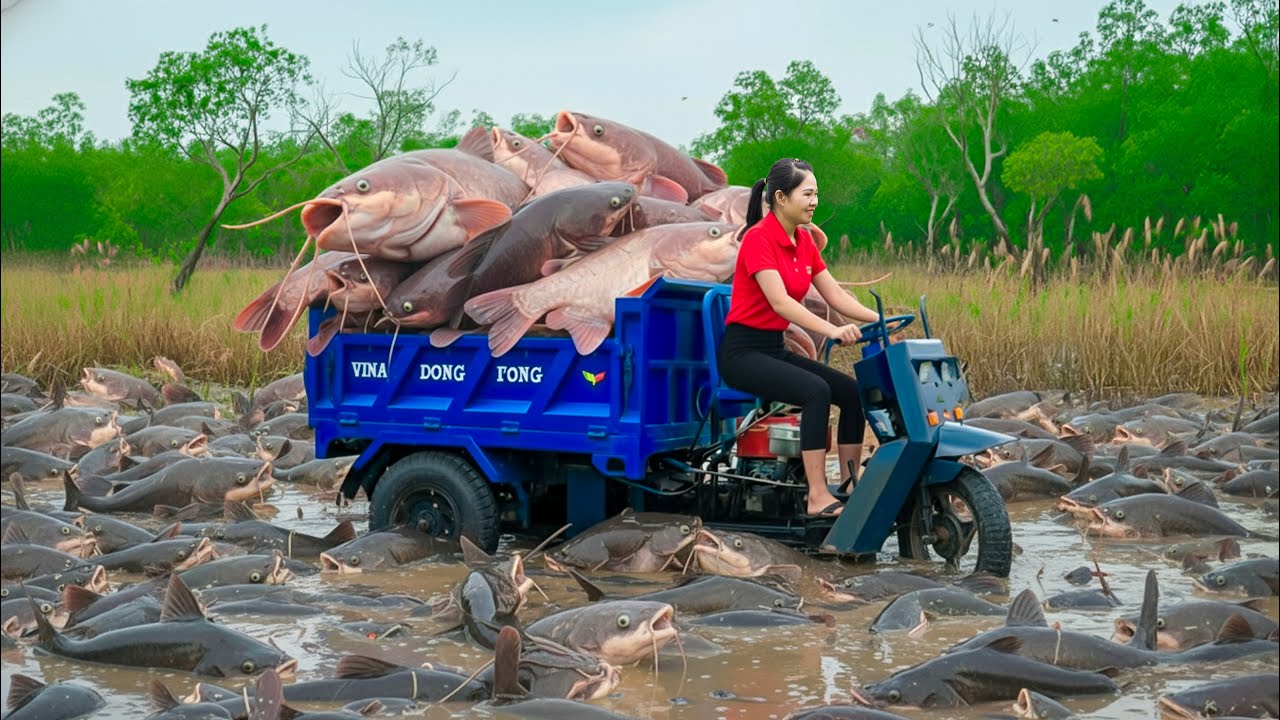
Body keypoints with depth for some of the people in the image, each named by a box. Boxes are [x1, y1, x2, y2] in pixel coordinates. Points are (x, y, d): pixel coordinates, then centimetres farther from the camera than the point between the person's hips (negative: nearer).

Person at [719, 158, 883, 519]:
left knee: (853, 391, -7)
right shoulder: (758, 238, -16)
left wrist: (880, 319, -8)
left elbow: (836, 295, 6)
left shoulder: (804, 241, 9)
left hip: (775, 349, 8)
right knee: (816, 391, -30)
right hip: (742, 351, -8)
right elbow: (779, 302, -28)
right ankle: (818, 498, -30)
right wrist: (832, 330, -40)